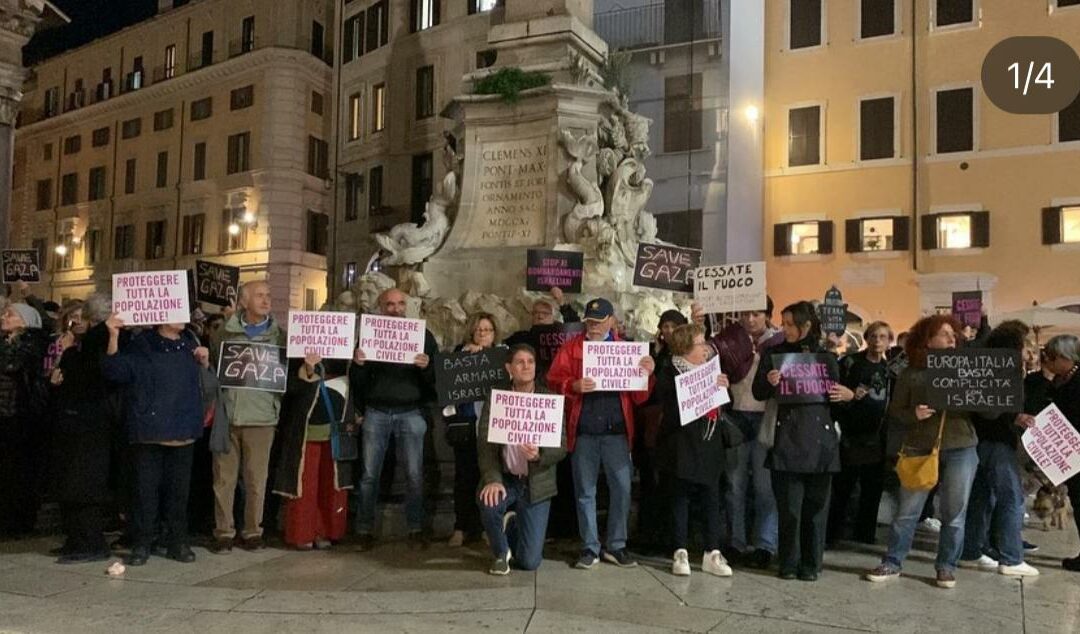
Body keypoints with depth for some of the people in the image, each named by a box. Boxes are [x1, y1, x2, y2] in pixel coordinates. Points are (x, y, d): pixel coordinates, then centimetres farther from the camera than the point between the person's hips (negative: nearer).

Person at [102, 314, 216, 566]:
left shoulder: (191, 345, 11)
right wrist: (113, 338, -21)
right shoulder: (141, 345, -1)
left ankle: (177, 543, 18)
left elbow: (204, 387, 20)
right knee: (146, 488, 2)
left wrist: (205, 363, 0)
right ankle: (142, 544, 13)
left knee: (179, 489, 9)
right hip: (149, 430, -3)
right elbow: (114, 371, -11)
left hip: (183, 432, 3)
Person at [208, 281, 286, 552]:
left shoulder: (279, 335, 7)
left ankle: (253, 531, 17)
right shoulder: (224, 333, 7)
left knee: (256, 479, 5)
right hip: (227, 415, 1)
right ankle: (223, 532, 17)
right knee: (224, 478, 5)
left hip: (261, 417, 0)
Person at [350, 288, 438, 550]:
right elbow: (357, 382, 6)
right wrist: (358, 365, -14)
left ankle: (415, 528, 14)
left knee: (415, 474, 2)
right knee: (370, 474, 3)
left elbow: (438, 375, 2)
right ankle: (365, 529, 13)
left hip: (410, 412, 0)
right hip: (376, 412, 1)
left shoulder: (422, 334, 5)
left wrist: (427, 366, -19)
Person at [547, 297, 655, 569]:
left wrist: (648, 374, -16)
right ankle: (590, 547, 17)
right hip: (583, 430, 0)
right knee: (585, 491, 6)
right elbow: (554, 379, -2)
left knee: (622, 488, 1)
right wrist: (574, 386, -21)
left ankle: (616, 546, 16)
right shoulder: (571, 348, 8)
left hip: (617, 430, 1)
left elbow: (639, 396, 4)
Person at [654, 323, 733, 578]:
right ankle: (680, 552, 14)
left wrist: (722, 388, -5)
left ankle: (712, 553, 13)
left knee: (711, 498, 4)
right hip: (682, 447, -5)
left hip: (709, 445, 5)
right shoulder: (669, 372, -7)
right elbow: (673, 405, -19)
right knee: (681, 497, 4)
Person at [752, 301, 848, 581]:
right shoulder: (775, 354, 7)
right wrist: (769, 382, -18)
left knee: (816, 505, 7)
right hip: (787, 439, -1)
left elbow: (843, 391, 16)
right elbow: (758, 393, 3)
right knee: (788, 505, 0)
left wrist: (848, 395, -7)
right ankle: (788, 562, 14)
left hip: (820, 440, 1)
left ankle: (811, 563, 19)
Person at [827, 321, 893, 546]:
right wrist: (851, 395, -21)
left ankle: (865, 531, 22)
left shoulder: (889, 369, 12)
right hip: (851, 434, -4)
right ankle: (834, 531, 11)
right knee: (842, 486, 0)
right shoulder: (850, 363, -2)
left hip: (877, 437, 4)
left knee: (873, 488, 9)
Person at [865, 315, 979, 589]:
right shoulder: (911, 373, 3)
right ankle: (892, 563, 13)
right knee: (906, 510, 3)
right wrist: (913, 414, -17)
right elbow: (895, 411, 2)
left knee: (954, 513, 7)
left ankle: (946, 567, 20)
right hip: (920, 449, -1)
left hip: (961, 448, 1)